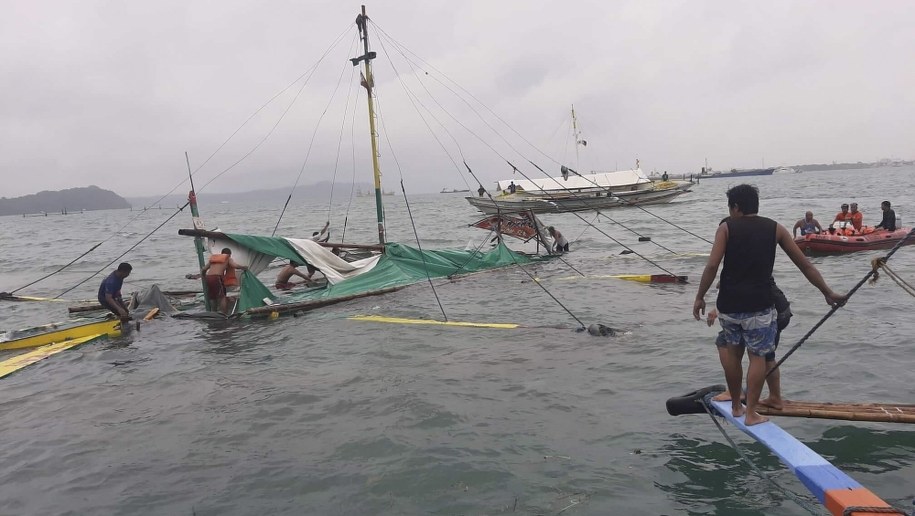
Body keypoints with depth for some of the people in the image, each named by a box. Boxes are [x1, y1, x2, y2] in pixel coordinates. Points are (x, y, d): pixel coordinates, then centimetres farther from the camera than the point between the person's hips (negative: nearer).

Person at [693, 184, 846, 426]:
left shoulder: (727, 228, 1)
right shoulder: (775, 228, 6)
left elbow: (712, 265, -10)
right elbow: (804, 265, 8)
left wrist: (700, 297, -4)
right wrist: (828, 293, 16)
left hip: (729, 304, 1)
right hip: (758, 306, -1)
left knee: (733, 353, 18)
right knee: (757, 356, 9)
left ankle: (735, 406, 29)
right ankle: (751, 413, 9)